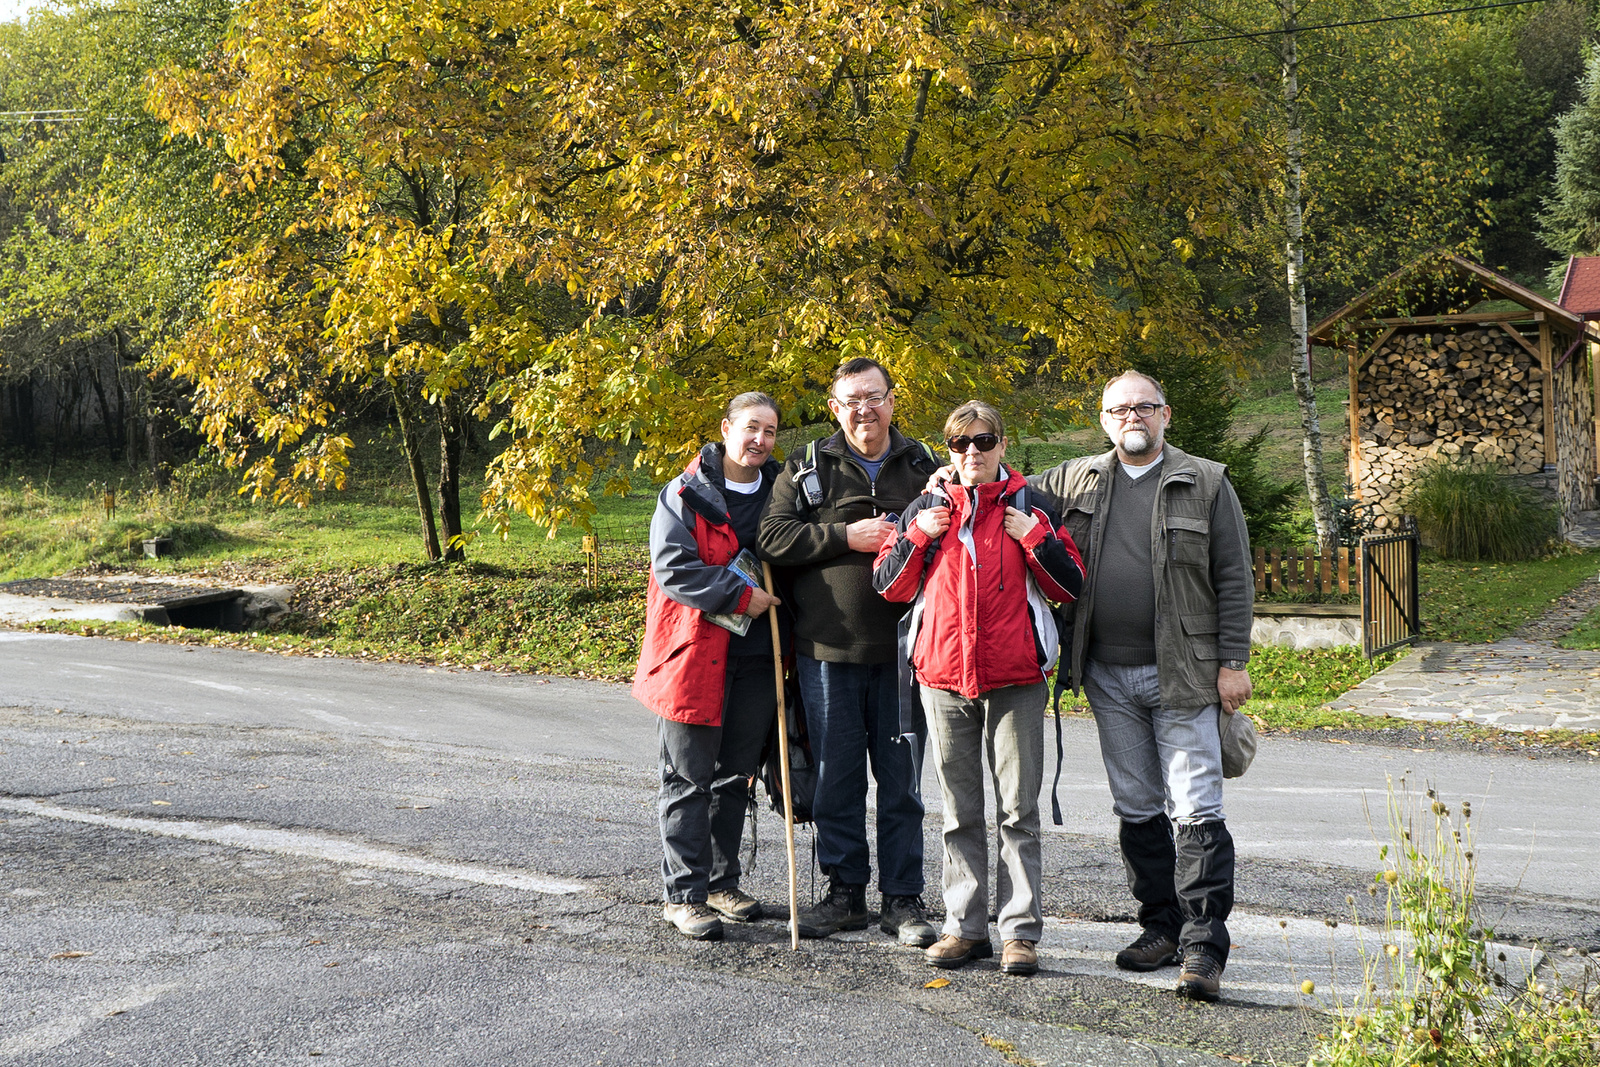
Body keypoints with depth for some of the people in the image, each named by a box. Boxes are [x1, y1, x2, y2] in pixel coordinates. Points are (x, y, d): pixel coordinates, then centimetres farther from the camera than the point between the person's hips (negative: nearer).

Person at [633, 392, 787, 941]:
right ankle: (684, 894, 5)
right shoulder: (686, 495, -5)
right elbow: (673, 568, -15)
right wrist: (741, 596, -18)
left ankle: (722, 881, 25)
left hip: (755, 658, 5)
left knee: (735, 777, 13)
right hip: (694, 653, -5)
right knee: (689, 778, 0)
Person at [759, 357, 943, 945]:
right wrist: (846, 536, -13)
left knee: (901, 779, 5)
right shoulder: (806, 468, 6)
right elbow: (773, 536, -4)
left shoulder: (923, 466, 9)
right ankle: (845, 894, 19)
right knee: (836, 777, 7)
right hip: (828, 649, 0)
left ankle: (903, 900, 15)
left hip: (903, 652, 1)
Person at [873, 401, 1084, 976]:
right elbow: (888, 585, 10)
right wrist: (918, 537, -4)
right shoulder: (927, 509, 9)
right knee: (959, 811, 9)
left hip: (1014, 679, -2)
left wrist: (1035, 538, -10)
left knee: (1019, 809, 0)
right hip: (943, 675, 2)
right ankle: (966, 927, 17)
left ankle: (1021, 930, 6)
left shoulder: (1030, 509, 4)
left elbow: (1071, 586, 4)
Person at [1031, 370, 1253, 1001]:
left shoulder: (1207, 483, 1)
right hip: (1108, 676, 4)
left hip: (1182, 674, -4)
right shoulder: (1074, 482, 10)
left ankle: (1203, 946, -4)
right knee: (1136, 808, 11)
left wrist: (1233, 662, -7)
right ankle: (1161, 926, 23)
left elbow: (1234, 580, -1)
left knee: (1195, 811, -6)